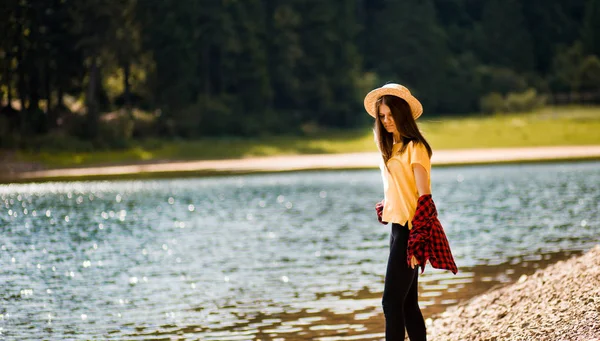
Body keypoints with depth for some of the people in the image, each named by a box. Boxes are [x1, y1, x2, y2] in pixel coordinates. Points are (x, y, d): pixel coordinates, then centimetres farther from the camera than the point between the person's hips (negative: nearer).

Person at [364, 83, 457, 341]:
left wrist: (417, 242, -20)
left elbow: (424, 197, -15)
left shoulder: (415, 148, -10)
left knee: (392, 301, -11)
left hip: (410, 230, -9)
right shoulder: (390, 148, 14)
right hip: (397, 228, 9)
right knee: (408, 303, 10)